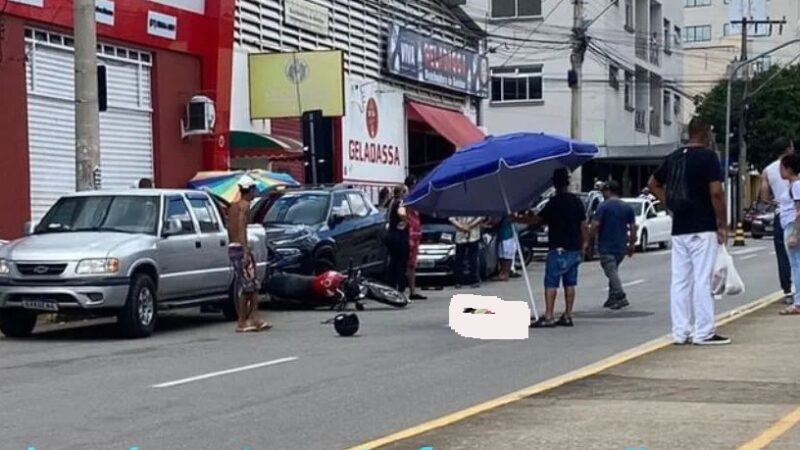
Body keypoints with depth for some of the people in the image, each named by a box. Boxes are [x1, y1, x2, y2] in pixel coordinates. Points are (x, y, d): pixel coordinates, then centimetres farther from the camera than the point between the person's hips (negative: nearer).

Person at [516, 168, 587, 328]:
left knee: (551, 283, -6)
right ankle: (567, 316, 11)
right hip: (575, 250, 7)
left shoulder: (555, 202, -12)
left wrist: (516, 219, -1)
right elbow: (584, 226, 9)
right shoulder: (577, 201, 8)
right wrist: (583, 247, 16)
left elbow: (536, 219, -12)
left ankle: (548, 317, -12)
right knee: (569, 283, 10)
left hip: (559, 249, -7)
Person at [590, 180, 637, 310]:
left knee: (611, 272, -6)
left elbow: (595, 225, -16)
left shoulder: (604, 206, -9)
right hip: (621, 247, 6)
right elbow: (633, 228, 8)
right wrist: (632, 245, 16)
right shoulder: (628, 208, 8)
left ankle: (621, 297, -18)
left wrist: (589, 240, -4)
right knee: (613, 271, 18)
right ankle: (612, 298, 20)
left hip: (606, 247, -6)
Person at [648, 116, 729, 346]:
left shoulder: (673, 157, 11)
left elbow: (653, 184, 20)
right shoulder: (707, 156, -10)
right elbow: (716, 192, -17)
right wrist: (722, 224, -9)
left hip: (679, 229, 6)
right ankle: (704, 333, -2)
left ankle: (680, 332, 9)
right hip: (703, 229, -6)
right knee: (702, 281, -4)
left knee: (680, 281, 7)